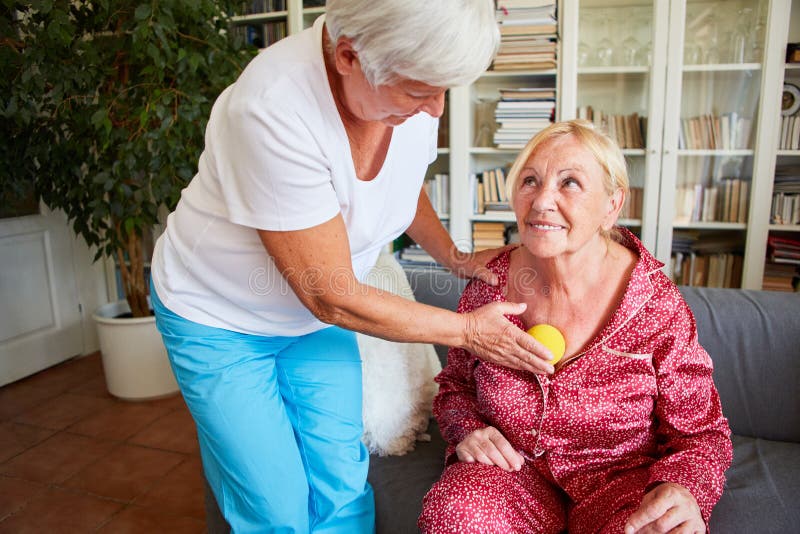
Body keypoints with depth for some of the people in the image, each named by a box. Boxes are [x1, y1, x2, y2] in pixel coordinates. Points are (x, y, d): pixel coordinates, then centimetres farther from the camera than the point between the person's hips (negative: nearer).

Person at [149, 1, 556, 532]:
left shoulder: (413, 84, -14)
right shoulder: (272, 109, -35)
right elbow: (332, 297, -28)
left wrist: (453, 256, -1)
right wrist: (468, 330, -18)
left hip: (316, 314, 5)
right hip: (219, 318, -4)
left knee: (342, 490, 5)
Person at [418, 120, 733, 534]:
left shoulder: (658, 306, -15)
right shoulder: (488, 284, -8)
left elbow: (700, 433, -3)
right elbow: (455, 383, 9)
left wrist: (683, 492, -24)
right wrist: (468, 430, -11)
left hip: (620, 478, 0)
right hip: (514, 468, 1)